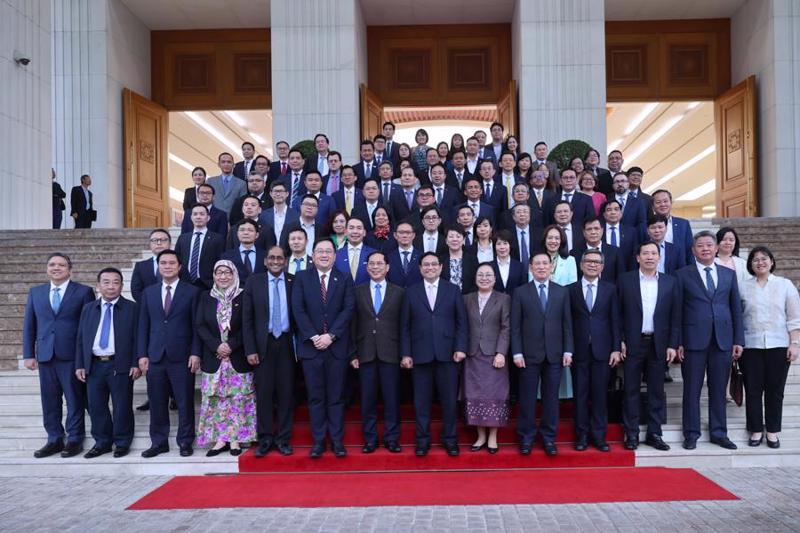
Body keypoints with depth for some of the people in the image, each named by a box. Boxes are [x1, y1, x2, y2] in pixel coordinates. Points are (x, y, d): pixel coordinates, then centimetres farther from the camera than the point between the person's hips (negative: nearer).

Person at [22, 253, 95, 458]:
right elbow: (29, 325, 12)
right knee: (49, 401, 9)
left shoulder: (83, 292, 0)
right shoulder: (35, 293, 12)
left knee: (75, 400, 4)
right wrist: (28, 354, 5)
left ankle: (75, 439, 15)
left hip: (72, 355, -4)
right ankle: (54, 440, 21)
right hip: (45, 355, 4)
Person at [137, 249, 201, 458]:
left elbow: (196, 325, -1)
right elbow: (143, 326, 10)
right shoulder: (149, 293, 11)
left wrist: (195, 353, -8)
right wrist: (142, 355, 3)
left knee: (185, 402, 3)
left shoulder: (191, 292, 2)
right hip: (155, 357, 3)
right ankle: (158, 442, 20)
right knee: (157, 403, 8)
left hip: (182, 357, -3)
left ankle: (185, 442, 15)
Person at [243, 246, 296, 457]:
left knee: (286, 392, 5)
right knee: (263, 392, 4)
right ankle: (265, 439, 16)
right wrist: (250, 349, -5)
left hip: (286, 344, 0)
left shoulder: (294, 282, 2)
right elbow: (247, 318, 1)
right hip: (263, 344, 0)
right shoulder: (254, 282, 2)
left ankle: (283, 439, 16)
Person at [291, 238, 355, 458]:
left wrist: (330, 335, -12)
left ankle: (337, 440, 13)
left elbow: (348, 309, -3)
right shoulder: (301, 278, 6)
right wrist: (313, 337, -12)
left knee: (336, 396, 5)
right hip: (311, 346, 0)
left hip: (337, 346, 0)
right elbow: (298, 309, -3)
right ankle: (318, 441, 13)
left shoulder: (345, 280, 7)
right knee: (315, 397, 5)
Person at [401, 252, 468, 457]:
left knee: (449, 399, 5)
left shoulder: (453, 290, 7)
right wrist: (405, 354, -1)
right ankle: (422, 439, 19)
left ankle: (450, 439, 20)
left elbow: (461, 322, 4)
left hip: (447, 354, 0)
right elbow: (405, 326, 5)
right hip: (420, 355, 0)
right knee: (421, 400, 6)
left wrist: (461, 347, -6)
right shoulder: (411, 292, 7)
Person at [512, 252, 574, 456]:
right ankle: (526, 437, 17)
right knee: (527, 397, 5)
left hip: (554, 354, 2)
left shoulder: (562, 292, 7)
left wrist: (568, 351, 0)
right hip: (529, 354, -1)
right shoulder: (520, 292, 2)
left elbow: (567, 324, 6)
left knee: (551, 397, 7)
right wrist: (517, 353, -7)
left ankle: (549, 437, 19)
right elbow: (515, 326, -1)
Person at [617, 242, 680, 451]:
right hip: (632, 344, -2)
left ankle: (654, 433, 17)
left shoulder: (670, 282, 5)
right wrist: (619, 341, -5)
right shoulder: (625, 280, 0)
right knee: (632, 390, 5)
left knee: (657, 391, 8)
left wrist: (672, 345, -1)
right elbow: (617, 313, 0)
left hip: (658, 344, 2)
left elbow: (675, 316, 4)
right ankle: (631, 434, 13)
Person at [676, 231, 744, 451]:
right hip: (694, 340, -3)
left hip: (723, 340, 3)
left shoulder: (729, 274, 11)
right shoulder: (683, 275, 2)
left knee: (718, 389, 10)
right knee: (692, 390, 4)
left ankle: (719, 433, 22)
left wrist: (738, 340, 5)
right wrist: (677, 342, -6)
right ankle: (691, 434, 14)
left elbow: (736, 308, 10)